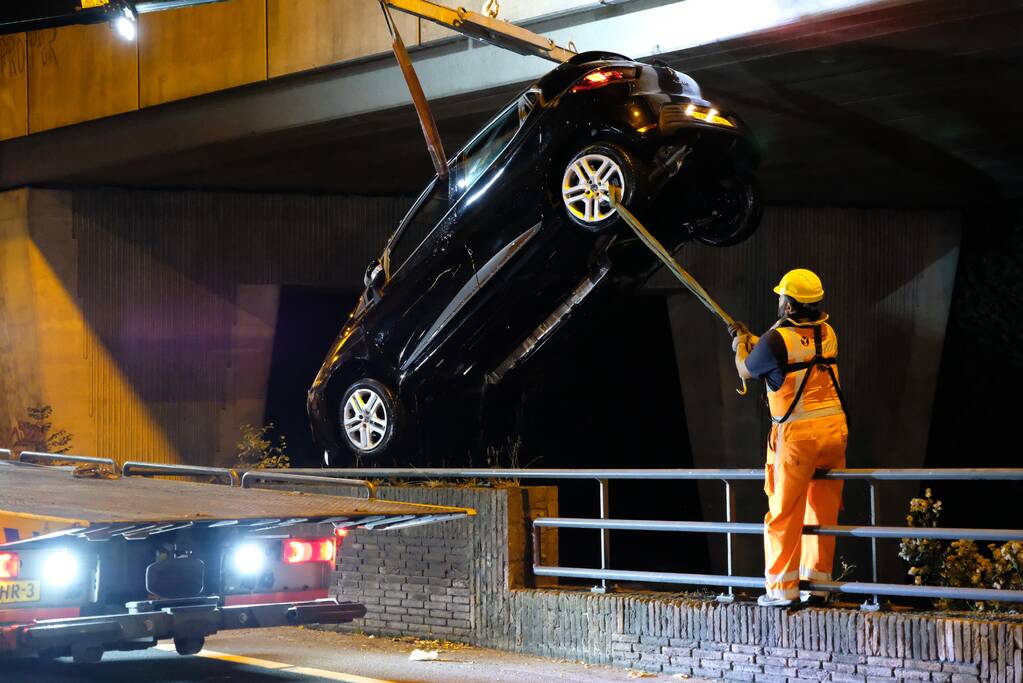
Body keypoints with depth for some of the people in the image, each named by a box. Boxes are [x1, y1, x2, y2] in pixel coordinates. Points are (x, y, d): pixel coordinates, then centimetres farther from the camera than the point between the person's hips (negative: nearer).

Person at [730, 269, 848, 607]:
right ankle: (817, 585, 17)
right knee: (823, 511, 12)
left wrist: (740, 346, 25)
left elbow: (746, 371, 5)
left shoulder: (776, 340, -14)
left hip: (797, 435, -6)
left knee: (784, 513, 1)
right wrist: (753, 339, 31)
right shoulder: (828, 334, 6)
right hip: (834, 430, 6)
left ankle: (783, 588, 2)